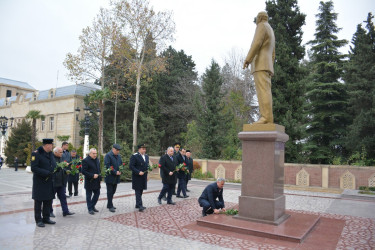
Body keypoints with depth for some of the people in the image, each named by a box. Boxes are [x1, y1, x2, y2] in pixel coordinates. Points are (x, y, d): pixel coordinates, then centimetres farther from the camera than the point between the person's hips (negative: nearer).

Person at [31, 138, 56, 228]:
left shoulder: (50, 154, 10)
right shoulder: (36, 153, -13)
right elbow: (34, 168, -18)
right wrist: (46, 173, -24)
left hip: (49, 182, 7)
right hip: (39, 182, -7)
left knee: (48, 201, 14)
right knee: (38, 201, 4)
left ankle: (46, 218, 26)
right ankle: (38, 220, 15)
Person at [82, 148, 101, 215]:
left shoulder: (97, 159, 11)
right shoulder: (85, 160, -12)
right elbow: (83, 171, -17)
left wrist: (100, 178, 12)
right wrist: (92, 175, -21)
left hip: (97, 182, 7)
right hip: (89, 182, -7)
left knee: (97, 194, 11)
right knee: (89, 196, 5)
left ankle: (92, 206, 27)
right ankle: (90, 209, 15)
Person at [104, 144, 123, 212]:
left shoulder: (119, 156, 13)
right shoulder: (108, 155, -11)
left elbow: (121, 164, 18)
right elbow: (107, 166, -19)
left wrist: (120, 171, -1)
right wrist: (115, 172, -20)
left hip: (116, 177, 7)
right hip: (110, 177, -7)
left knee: (113, 191, 14)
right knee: (110, 192, -1)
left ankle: (109, 204, 26)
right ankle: (110, 206, 5)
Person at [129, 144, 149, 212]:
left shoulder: (146, 156, 14)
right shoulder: (134, 156, -10)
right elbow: (131, 166, -15)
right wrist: (138, 172, -22)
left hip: (143, 177, 7)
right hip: (137, 177, -7)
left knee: (140, 191, 13)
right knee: (138, 191, -6)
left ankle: (137, 204, 24)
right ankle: (140, 206, -6)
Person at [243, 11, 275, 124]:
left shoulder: (262, 26, 3)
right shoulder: (271, 32, 31)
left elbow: (257, 43, -15)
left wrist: (247, 59, -19)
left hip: (260, 64, -9)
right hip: (266, 66, 9)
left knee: (263, 91, -18)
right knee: (264, 92, 0)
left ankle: (267, 118, -26)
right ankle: (267, 119, -8)